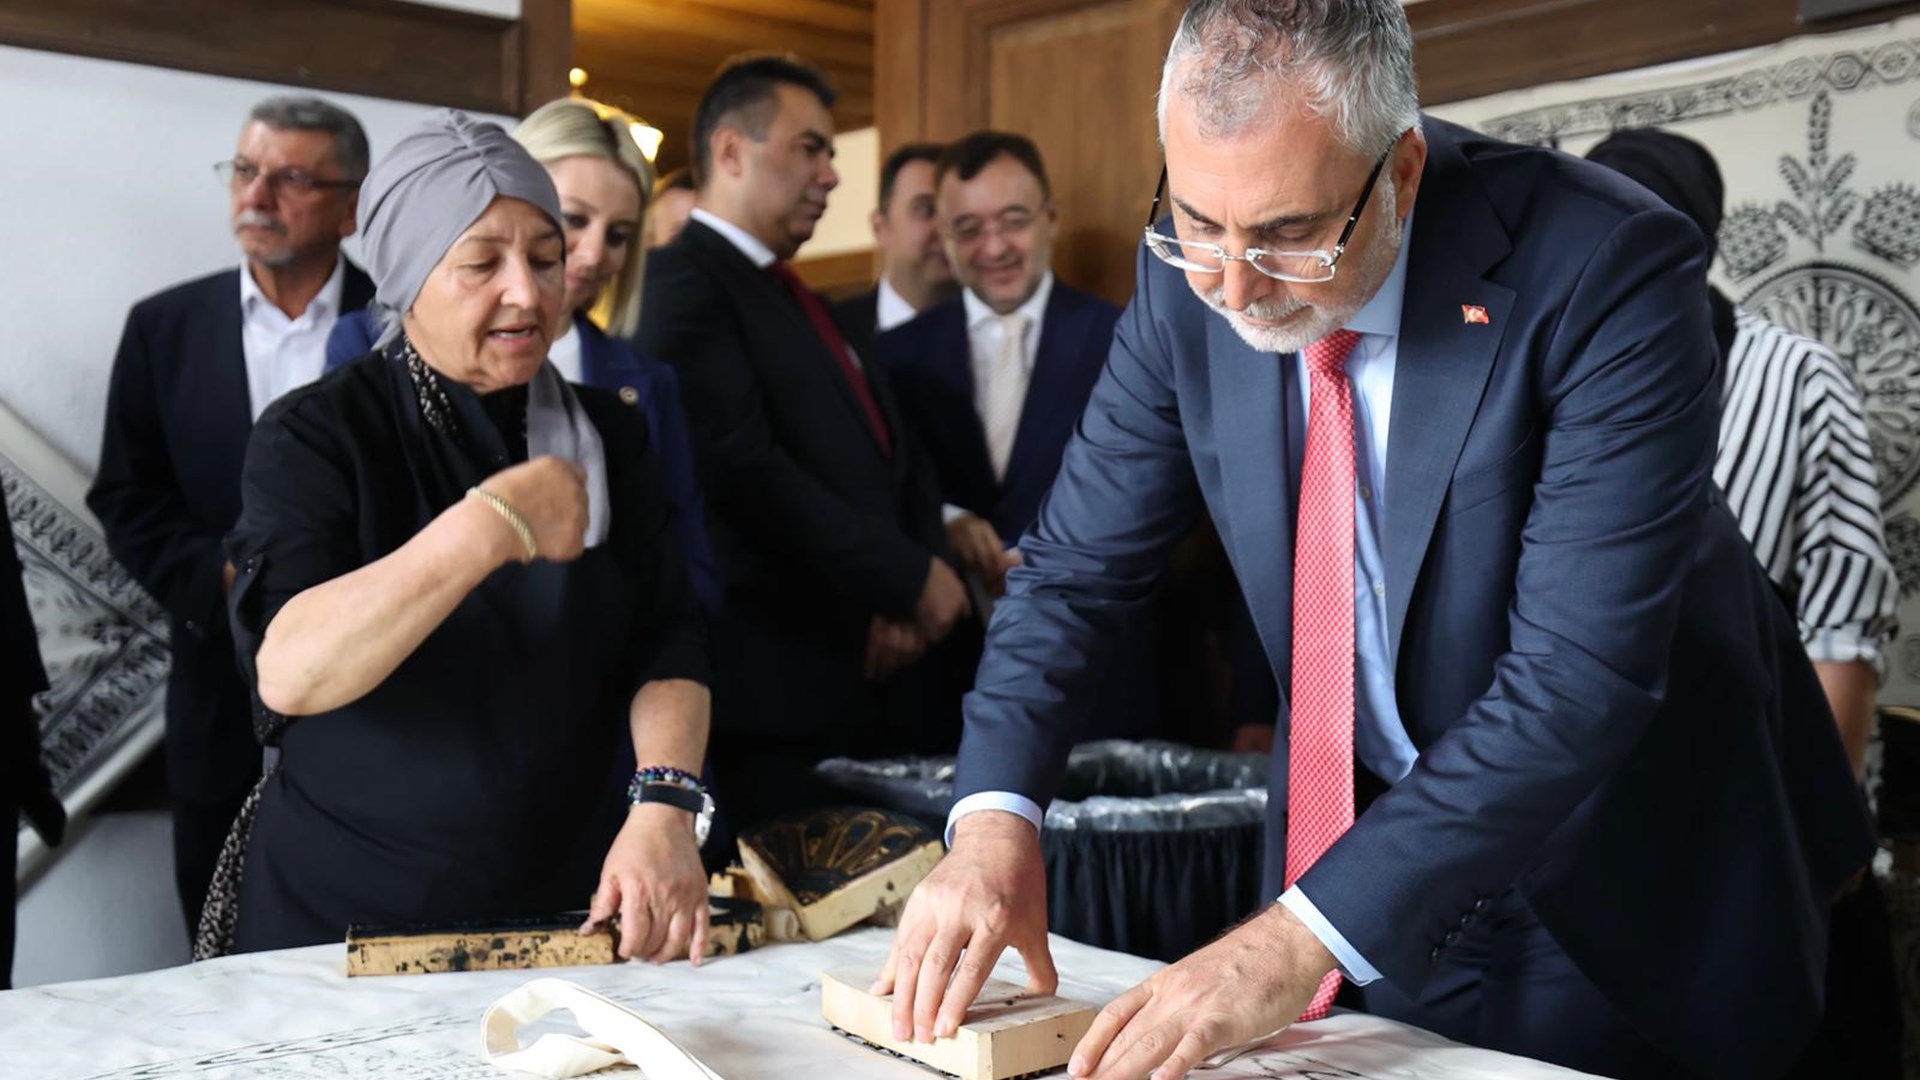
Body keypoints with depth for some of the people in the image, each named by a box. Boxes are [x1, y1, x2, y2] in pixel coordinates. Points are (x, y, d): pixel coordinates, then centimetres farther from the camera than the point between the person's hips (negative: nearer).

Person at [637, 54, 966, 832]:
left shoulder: (801, 303, 22)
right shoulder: (683, 282, -7)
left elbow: (899, 461, 17)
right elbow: (743, 467, -20)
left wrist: (908, 599, -2)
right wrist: (910, 577, -12)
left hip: (882, 679, 8)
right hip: (780, 686, -8)